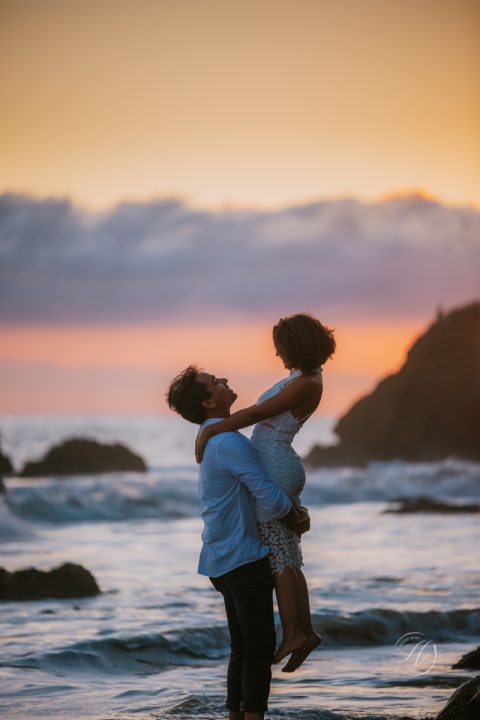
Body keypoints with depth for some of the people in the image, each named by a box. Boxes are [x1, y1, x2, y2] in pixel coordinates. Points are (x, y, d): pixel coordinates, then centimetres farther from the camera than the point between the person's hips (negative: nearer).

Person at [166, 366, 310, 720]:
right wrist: (297, 519, -1)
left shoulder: (212, 440, 14)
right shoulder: (229, 442, -18)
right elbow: (271, 499, -22)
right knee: (261, 647, -7)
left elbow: (259, 491, 21)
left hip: (225, 561, 10)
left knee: (243, 647, 13)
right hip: (244, 559, -10)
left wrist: (295, 512, 5)